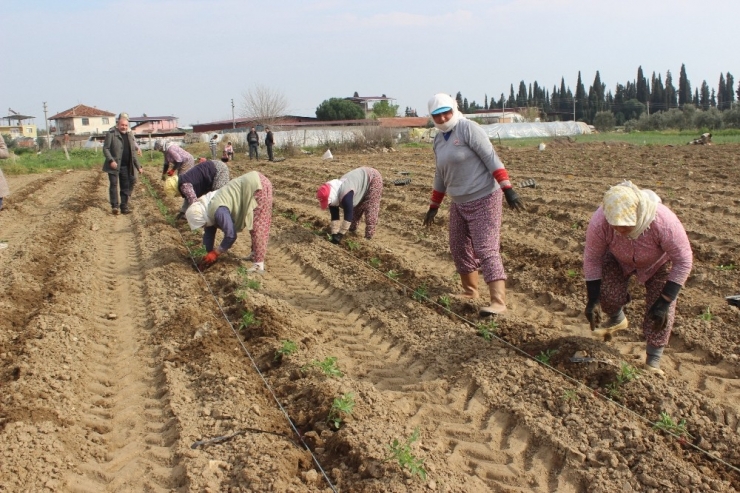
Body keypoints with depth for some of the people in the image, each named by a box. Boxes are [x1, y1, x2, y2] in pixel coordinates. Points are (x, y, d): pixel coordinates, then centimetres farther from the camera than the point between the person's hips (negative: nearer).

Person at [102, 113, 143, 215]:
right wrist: (111, 160, -21)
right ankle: (114, 206, -1)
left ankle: (124, 206, 13)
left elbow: (133, 153, 19)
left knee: (126, 186, 6)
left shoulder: (130, 135, 15)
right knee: (114, 184, -6)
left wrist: (138, 166, 16)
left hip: (126, 166, 5)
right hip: (114, 165, -5)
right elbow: (105, 148, -8)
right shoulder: (111, 134, -3)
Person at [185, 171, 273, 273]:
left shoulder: (218, 211, -23)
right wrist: (209, 254, 17)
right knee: (254, 223, 19)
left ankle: (259, 264, -4)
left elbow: (231, 235, -20)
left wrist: (215, 253, -9)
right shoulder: (208, 211, 6)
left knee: (258, 225, -7)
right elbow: (209, 233, 16)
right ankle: (255, 253, 31)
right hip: (253, 183, 9)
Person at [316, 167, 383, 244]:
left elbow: (348, 215, -34)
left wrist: (340, 234, -28)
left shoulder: (346, 195, -39)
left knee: (370, 208, -13)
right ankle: (352, 227, 32)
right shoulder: (333, 196, -13)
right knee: (356, 207, 15)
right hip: (362, 178, 8)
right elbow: (334, 217, -8)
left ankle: (369, 236, -8)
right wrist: (334, 234, -14)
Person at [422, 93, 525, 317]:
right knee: (459, 247, 14)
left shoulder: (467, 128, -12)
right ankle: (470, 292, 31)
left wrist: (507, 189, -25)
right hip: (459, 203, 8)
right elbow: (440, 175, 20)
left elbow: (491, 158, -18)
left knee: (485, 249, -14)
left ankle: (499, 301, -16)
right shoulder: (438, 140, 11)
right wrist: (433, 207, 22)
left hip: (483, 199, -8)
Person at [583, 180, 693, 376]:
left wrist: (664, 302, -31)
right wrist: (592, 301, -22)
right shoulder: (599, 223, -39)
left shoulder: (664, 222, -43)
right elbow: (592, 259, -23)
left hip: (659, 263, -1)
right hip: (618, 259, 1)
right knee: (609, 294, -15)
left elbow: (683, 262, -30)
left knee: (660, 312, -12)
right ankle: (617, 320, 22)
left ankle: (653, 362, 3)